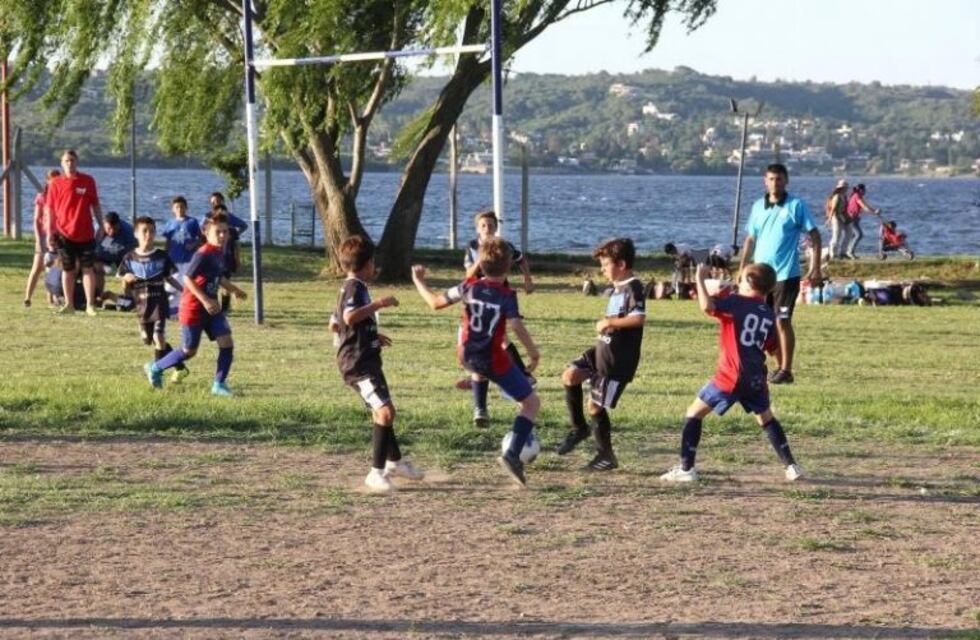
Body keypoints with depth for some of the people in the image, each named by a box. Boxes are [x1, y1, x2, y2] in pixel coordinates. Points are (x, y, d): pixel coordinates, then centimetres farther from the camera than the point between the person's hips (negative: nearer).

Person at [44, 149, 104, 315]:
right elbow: (50, 210, 2)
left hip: (85, 233, 0)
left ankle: (90, 304, 3)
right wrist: (49, 233, -2)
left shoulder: (88, 181, 2)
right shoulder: (56, 184, 0)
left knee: (88, 268, 0)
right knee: (67, 270, 8)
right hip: (64, 233, 0)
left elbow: (95, 205, 8)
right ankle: (69, 304, 15)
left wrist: (100, 226, 4)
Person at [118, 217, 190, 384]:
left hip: (159, 303, -3)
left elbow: (170, 278, 8)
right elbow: (123, 283, 6)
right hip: (141, 305, 3)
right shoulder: (130, 258, 2)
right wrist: (127, 279, -17)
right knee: (149, 340, 9)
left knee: (158, 337, -16)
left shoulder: (161, 256, 0)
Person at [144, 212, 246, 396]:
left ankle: (219, 384, 4)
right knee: (189, 350, 4)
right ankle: (155, 368, 26)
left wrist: (234, 290, 20)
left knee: (227, 344, -6)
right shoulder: (203, 255, -21)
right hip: (193, 308, -8)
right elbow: (187, 278, -24)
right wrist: (205, 301, -27)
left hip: (211, 307, 8)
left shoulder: (218, 254, 7)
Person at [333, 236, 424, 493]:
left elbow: (337, 323, 30)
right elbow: (350, 316, -32)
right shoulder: (355, 287, -13)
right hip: (359, 362, -11)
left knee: (382, 411, 25)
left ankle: (395, 462, 42)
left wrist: (373, 335, 36)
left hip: (364, 360, 11)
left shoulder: (349, 287, 18)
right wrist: (378, 304, -26)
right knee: (385, 411, -21)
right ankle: (377, 472, -23)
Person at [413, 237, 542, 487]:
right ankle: (512, 455, -12)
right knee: (532, 402, 1)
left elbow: (436, 302, 4)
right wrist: (534, 353, -12)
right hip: (495, 361, -6)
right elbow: (517, 327, -24)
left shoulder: (469, 286, -2)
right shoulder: (507, 295, -14)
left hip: (469, 358, 6)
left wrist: (419, 282, 19)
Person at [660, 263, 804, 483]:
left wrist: (700, 279, -13)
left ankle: (686, 469, 0)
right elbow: (772, 347, 18)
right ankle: (791, 466, 20)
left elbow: (707, 306, -25)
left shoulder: (737, 303, -7)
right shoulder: (768, 314, 11)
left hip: (731, 377, -5)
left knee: (694, 413, 5)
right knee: (766, 419, 25)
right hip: (757, 378, 6)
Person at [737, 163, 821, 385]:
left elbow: (814, 235, -5)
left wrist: (815, 268, -11)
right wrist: (742, 269, 12)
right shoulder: (758, 206, 10)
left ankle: (786, 371, 1)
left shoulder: (796, 206, -5)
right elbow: (750, 239, 16)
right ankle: (780, 366, 20)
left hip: (785, 274, -5)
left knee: (782, 321, -6)